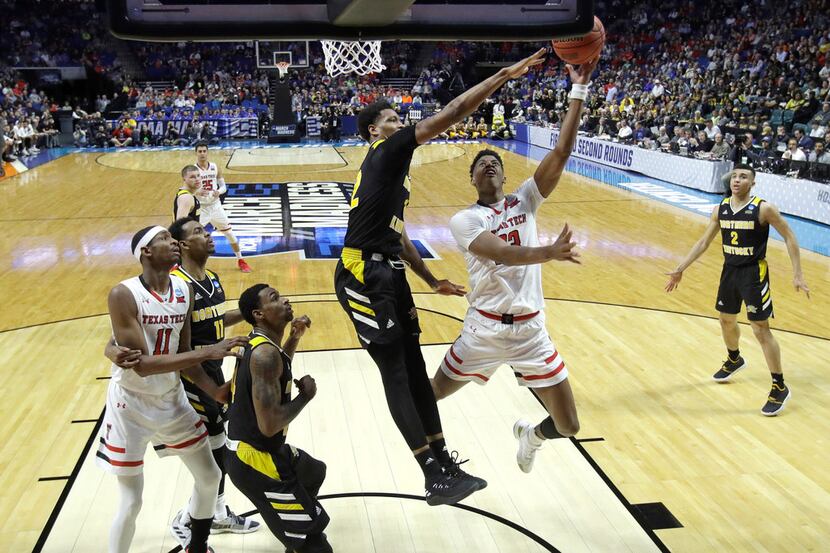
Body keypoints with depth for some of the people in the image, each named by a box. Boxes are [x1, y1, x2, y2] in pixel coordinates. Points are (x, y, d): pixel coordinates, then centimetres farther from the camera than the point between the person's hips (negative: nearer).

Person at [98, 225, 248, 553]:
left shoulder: (184, 290, -4)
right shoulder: (124, 295, -23)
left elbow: (183, 354, 4)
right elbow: (143, 365, -28)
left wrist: (214, 391, -6)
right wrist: (208, 352, -32)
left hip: (172, 399, 6)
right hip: (132, 405, -6)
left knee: (209, 477, 16)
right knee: (131, 503, 1)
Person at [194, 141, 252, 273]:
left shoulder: (215, 167, -1)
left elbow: (224, 186, 5)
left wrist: (219, 191, -18)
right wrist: (197, 192, -30)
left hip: (215, 206, 3)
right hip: (200, 207, -3)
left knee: (229, 233, 9)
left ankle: (240, 260, 24)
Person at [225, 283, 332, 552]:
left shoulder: (258, 343, 5)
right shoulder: (265, 353, -25)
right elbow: (269, 425, -30)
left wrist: (294, 338, 14)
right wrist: (305, 396, -16)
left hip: (251, 447, 11)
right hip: (254, 457, -11)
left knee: (315, 472, 34)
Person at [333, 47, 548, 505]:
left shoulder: (390, 171, 23)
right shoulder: (384, 154, -6)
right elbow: (445, 117, -15)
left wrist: (431, 280, 29)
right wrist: (504, 75, -13)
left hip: (388, 275, 10)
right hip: (364, 276, -10)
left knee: (414, 368, 9)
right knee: (396, 374, -7)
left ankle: (444, 467, 16)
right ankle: (436, 477, -2)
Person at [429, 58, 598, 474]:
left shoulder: (524, 200, 6)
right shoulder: (463, 220, -5)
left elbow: (560, 154, -6)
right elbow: (502, 254, -24)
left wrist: (579, 91, -11)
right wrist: (549, 252, -41)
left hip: (531, 330, 2)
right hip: (484, 329, -2)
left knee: (568, 426, 5)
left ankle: (530, 434, 42)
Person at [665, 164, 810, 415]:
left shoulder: (764, 209, -15)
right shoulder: (720, 210, 1)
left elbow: (789, 237, -8)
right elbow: (704, 242, 10)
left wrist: (797, 274, -13)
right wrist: (680, 269, 8)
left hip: (754, 274, -6)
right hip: (729, 271, 6)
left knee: (761, 329, -7)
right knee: (726, 320, 22)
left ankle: (780, 387, 4)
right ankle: (734, 360, 52)